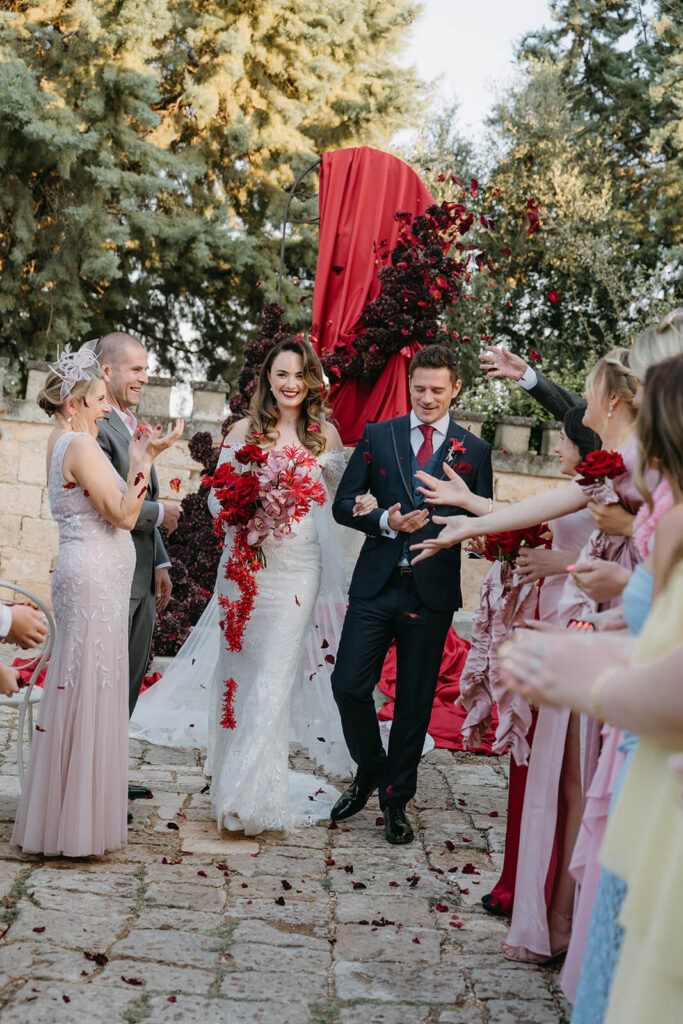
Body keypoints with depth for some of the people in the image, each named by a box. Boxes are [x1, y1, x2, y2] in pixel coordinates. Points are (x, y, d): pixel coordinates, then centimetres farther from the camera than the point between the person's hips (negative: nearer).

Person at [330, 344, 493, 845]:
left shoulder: (474, 451, 5)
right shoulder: (378, 436, 6)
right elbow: (344, 504, 3)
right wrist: (386, 520, -14)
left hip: (432, 591, 0)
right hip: (376, 584, 1)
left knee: (415, 700, 7)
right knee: (348, 684, -4)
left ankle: (396, 801, 24)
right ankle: (371, 771, 24)